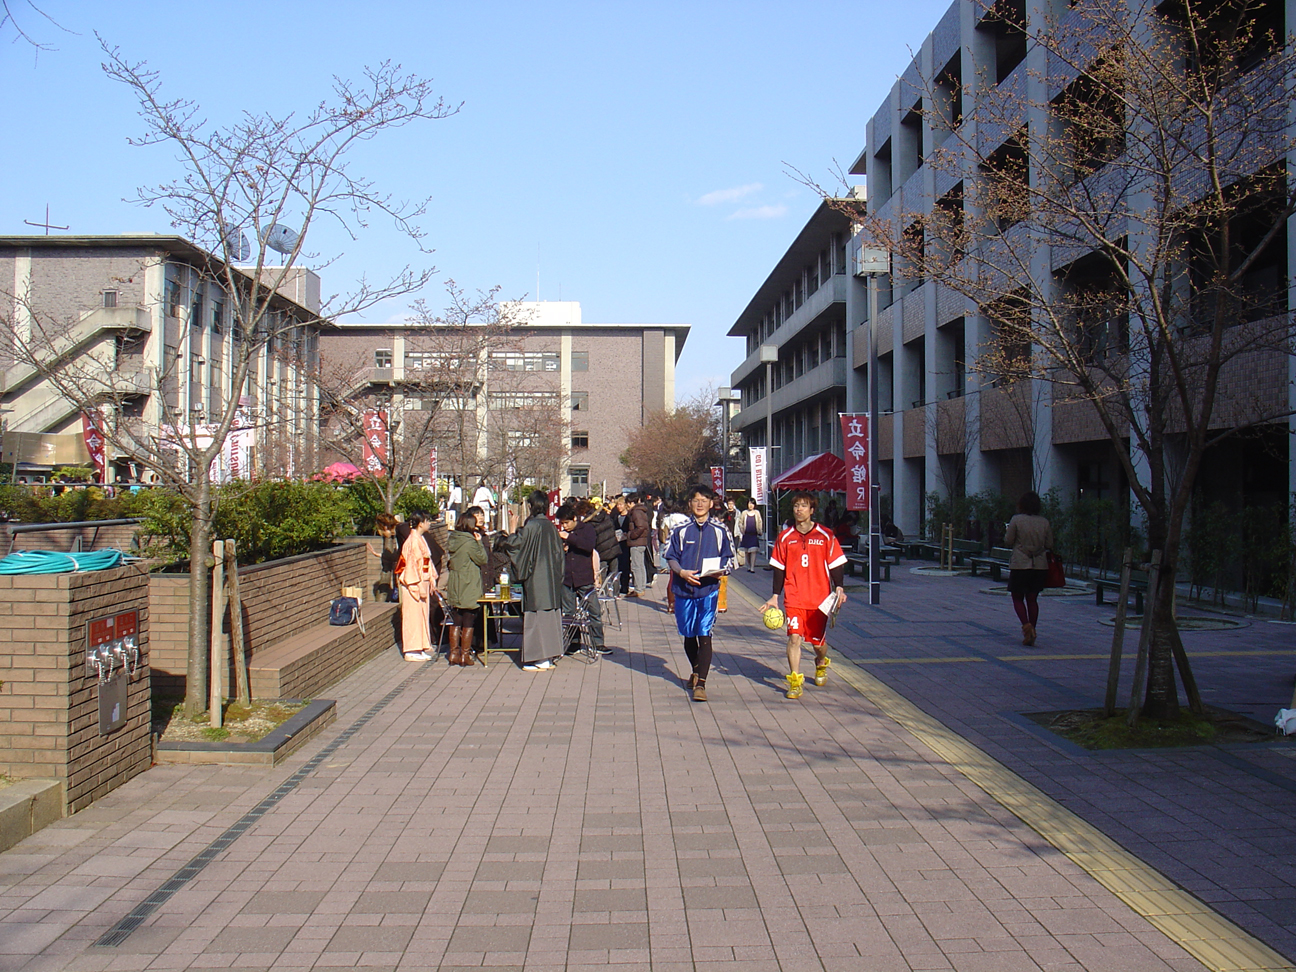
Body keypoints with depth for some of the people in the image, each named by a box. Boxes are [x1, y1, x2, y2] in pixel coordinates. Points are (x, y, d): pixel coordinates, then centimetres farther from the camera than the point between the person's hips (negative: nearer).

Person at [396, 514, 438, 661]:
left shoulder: (420, 539, 13)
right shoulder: (413, 541, -17)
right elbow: (415, 564, -20)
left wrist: (431, 579, 14)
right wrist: (421, 587, -21)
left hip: (422, 583, 10)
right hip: (414, 584, -10)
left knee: (422, 615, 12)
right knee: (414, 616, -4)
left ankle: (419, 649, 19)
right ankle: (411, 651, 1)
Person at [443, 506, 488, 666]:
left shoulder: (454, 540, 6)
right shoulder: (470, 542, -16)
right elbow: (483, 560, -9)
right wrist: (479, 542, -4)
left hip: (454, 588, 7)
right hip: (469, 588, -7)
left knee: (456, 622, 12)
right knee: (468, 623, 2)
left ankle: (454, 654, 14)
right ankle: (465, 655, 4)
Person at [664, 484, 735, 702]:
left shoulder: (719, 530, 5)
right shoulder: (681, 530, 4)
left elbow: (728, 557, 10)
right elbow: (671, 557, 5)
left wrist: (721, 571, -11)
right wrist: (681, 572, -14)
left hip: (709, 589, -2)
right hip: (684, 588, 2)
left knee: (704, 635, -9)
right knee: (688, 635, 14)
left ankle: (701, 683, -10)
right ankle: (696, 671, 39)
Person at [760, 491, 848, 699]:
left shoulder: (826, 536, 1)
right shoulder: (785, 537, 5)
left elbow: (836, 565, 3)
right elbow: (779, 568, 10)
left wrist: (838, 588, -11)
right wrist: (774, 596, 7)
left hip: (820, 597, 0)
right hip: (794, 598, 1)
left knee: (817, 641, 8)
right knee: (794, 637, -11)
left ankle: (821, 664, 41)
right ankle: (795, 681, -3)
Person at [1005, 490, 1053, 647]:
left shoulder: (1016, 520, -8)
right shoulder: (1044, 522, 2)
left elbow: (1008, 541, -3)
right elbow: (1049, 545, 7)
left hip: (1020, 565, -3)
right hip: (1040, 565, 4)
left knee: (1017, 598, 7)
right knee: (1032, 599, 12)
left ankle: (1026, 625, -16)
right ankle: (1031, 632, 9)